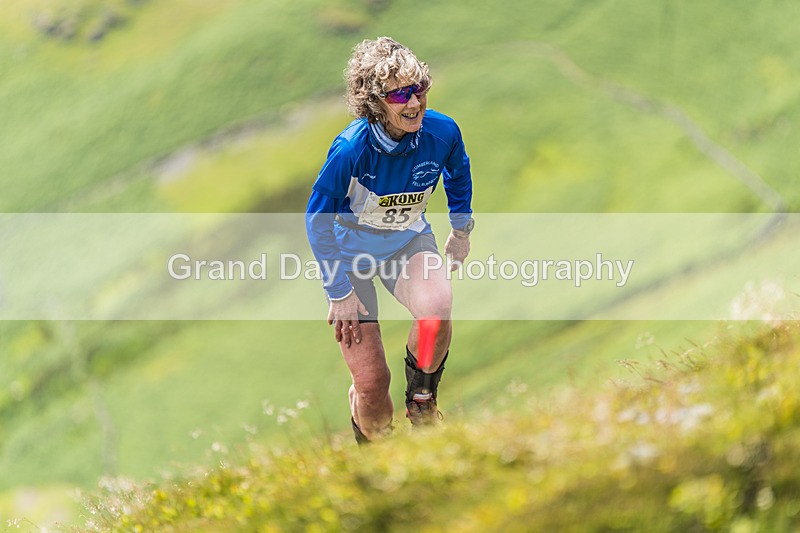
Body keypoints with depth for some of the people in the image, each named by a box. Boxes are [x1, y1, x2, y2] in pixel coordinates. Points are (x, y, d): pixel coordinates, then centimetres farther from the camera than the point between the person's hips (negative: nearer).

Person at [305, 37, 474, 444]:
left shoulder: (442, 132, -20)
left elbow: (458, 173, 7)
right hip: (351, 249, -2)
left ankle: (421, 397, -5)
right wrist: (339, 292, -14)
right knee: (372, 385, -7)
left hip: (408, 241, 2)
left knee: (436, 310, -34)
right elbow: (318, 218, -16)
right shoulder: (352, 149, -30)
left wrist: (461, 230, 17)